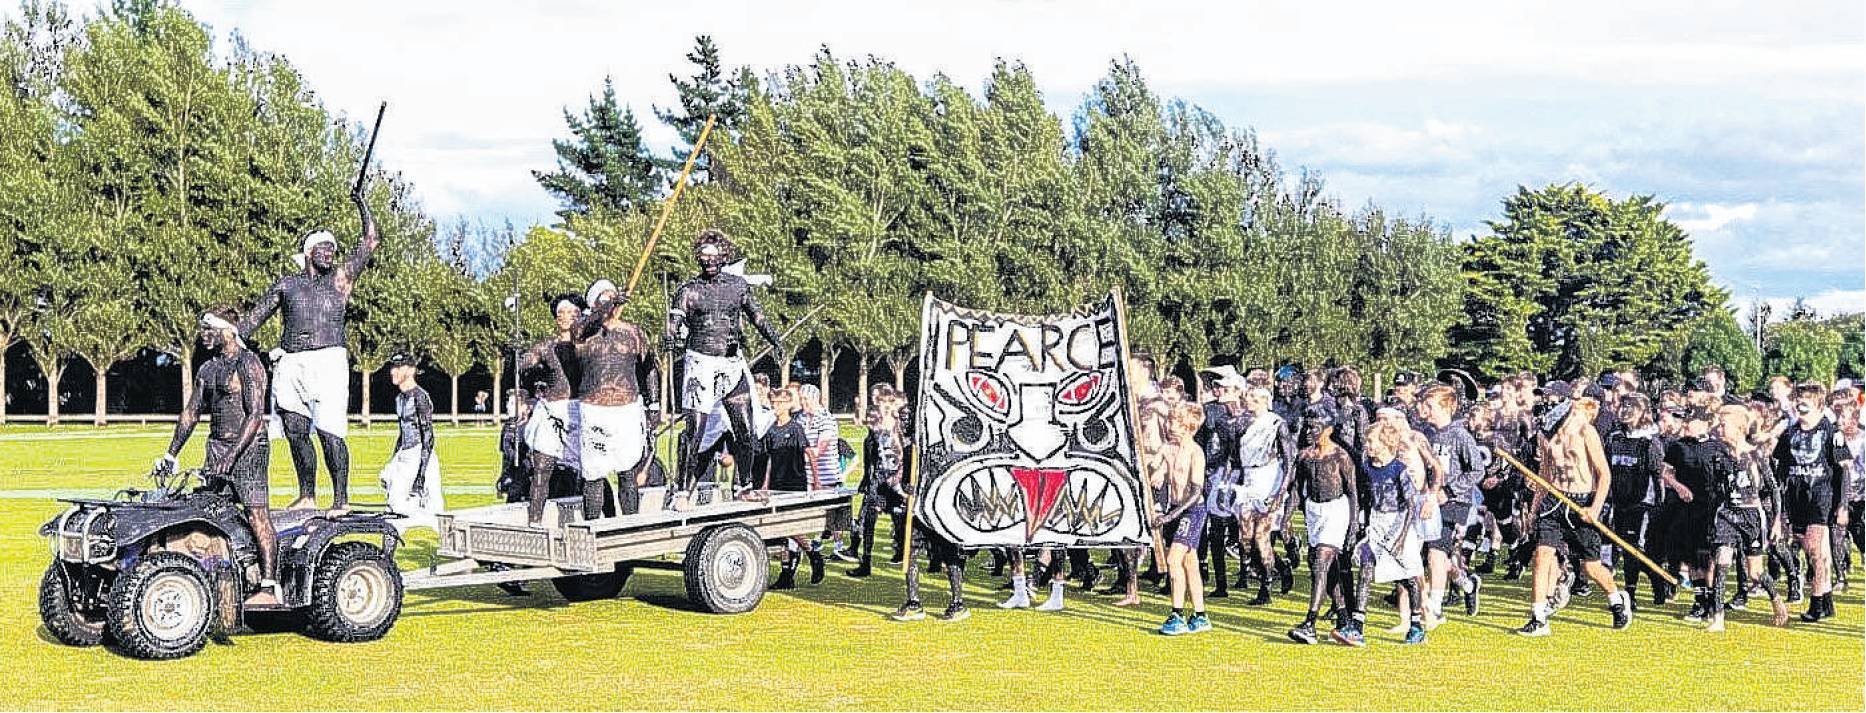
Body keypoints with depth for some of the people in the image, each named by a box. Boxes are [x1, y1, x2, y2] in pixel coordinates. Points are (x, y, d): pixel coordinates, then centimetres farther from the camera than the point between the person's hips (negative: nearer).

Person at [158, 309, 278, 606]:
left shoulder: (248, 364, -9)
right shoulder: (207, 369, 16)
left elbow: (255, 416, -17)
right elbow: (191, 413, 20)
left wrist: (231, 456, -23)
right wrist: (171, 454, 14)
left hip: (248, 447, -8)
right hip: (216, 445, 8)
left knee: (258, 514, -13)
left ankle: (269, 587, -17)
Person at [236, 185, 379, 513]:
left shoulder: (340, 279, 12)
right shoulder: (286, 285, 17)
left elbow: (371, 240, 9)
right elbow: (253, 317, 18)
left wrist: (361, 204, 9)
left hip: (328, 361, -3)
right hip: (290, 364, 3)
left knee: (330, 433, -12)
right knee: (295, 433, 5)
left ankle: (341, 498, -8)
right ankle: (307, 495, 16)